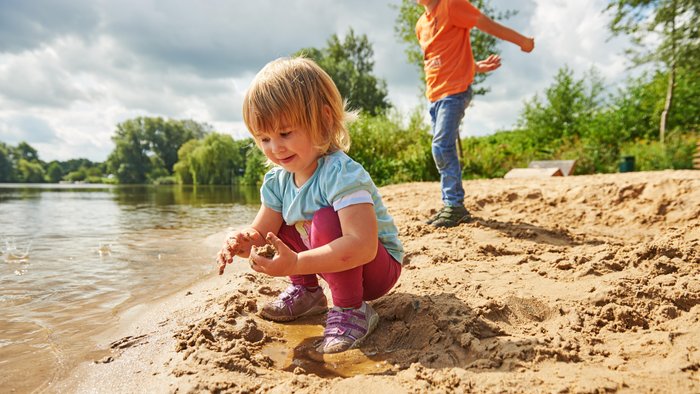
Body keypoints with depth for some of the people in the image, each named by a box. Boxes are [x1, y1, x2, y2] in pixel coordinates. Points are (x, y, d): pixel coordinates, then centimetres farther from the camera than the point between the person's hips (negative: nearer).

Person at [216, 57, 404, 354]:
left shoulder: (343, 174, -31)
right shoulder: (277, 179, -6)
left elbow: (362, 247, -42)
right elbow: (261, 231, -7)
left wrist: (296, 264, -47)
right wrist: (245, 241, -30)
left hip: (377, 266, -7)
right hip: (330, 261, 7)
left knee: (325, 220, -32)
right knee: (278, 220, -1)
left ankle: (351, 309, -15)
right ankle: (306, 291, 12)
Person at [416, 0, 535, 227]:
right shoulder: (420, 26, 18)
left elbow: (487, 24, -1)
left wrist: (522, 41, 4)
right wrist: (477, 67, 15)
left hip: (455, 91, -8)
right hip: (435, 95, 8)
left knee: (442, 147, -17)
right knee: (443, 149, 7)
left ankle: (455, 206, -9)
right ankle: (451, 206, 13)